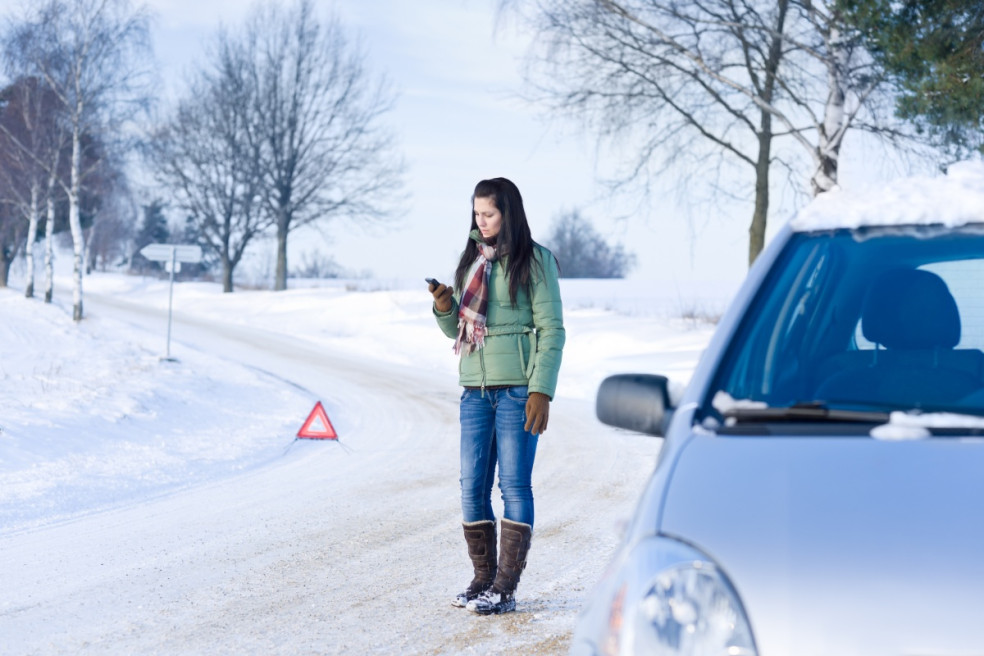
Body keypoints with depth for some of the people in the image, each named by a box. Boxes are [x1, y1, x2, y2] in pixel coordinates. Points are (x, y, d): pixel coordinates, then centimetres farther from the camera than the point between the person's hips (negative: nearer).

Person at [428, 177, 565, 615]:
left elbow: (551, 329, -7)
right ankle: (482, 579, 13)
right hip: (475, 389, 6)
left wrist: (541, 391, -14)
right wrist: (445, 308, -2)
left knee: (514, 485, -3)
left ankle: (505, 589, -2)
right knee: (472, 487, 4)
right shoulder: (471, 261, 14)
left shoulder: (535, 261, -4)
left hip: (518, 388, -6)